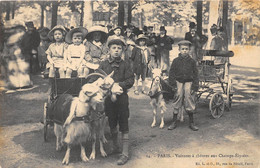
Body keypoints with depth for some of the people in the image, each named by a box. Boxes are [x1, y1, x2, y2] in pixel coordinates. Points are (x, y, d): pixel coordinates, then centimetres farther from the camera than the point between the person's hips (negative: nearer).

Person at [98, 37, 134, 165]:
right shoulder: (103, 64, 4)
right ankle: (115, 145, 38)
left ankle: (125, 153, 3)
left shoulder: (125, 65, 0)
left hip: (122, 97, -2)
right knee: (112, 123, 17)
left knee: (123, 125, -2)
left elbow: (131, 80, -6)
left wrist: (118, 85, -17)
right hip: (108, 97, 3)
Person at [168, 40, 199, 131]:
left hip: (189, 82, 0)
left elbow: (195, 75, 4)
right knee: (177, 101, -1)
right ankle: (174, 122, 11)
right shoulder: (176, 61, 1)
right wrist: (172, 85, -5)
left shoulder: (192, 61, 2)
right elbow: (171, 73, 3)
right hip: (178, 82, 0)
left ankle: (191, 123, 11)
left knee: (189, 101, -1)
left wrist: (195, 86, -3)